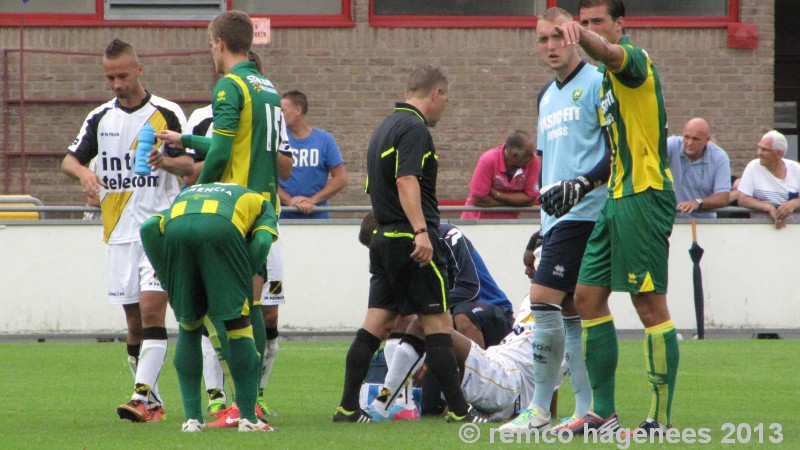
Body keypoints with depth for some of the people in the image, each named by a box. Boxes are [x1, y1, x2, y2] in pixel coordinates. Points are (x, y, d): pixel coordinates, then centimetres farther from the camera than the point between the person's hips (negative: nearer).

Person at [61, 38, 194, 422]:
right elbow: (69, 160, 10)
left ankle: (142, 396, -23)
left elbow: (190, 164, -6)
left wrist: (167, 161, -28)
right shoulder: (100, 118, 11)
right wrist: (83, 172, -13)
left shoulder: (167, 113, -2)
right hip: (119, 232, 5)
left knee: (152, 309, -16)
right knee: (134, 321, 6)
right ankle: (153, 401, 15)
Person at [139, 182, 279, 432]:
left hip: (175, 225, 3)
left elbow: (149, 227, 21)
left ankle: (191, 417, 17)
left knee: (189, 327, 18)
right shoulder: (262, 204, 35)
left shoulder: (184, 195, 43)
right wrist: (239, 283, 17)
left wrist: (166, 277, 20)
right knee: (238, 324, 11)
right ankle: (248, 417, 11)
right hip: (221, 227, -3)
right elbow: (262, 242, 11)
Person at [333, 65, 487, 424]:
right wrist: (421, 231, -31)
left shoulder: (385, 128, 19)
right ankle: (458, 409, -3)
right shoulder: (414, 128, -11)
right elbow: (407, 181, -24)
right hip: (411, 241, -9)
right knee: (438, 323, -4)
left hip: (385, 240, 9)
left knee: (377, 323, 7)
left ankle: (348, 407, 4)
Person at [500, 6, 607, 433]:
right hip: (558, 218, 9)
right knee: (569, 310, 7)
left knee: (543, 298, -13)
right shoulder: (546, 96, 20)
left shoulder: (596, 84, -7)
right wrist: (543, 223, 23)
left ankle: (540, 406, -8)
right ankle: (587, 408, 9)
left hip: (584, 213, -9)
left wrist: (583, 183, -23)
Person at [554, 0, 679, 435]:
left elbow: (606, 51, -35)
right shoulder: (608, 77, 19)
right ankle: (603, 412, 14)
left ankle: (661, 419, -5)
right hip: (617, 199, 10)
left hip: (643, 195, -10)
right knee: (588, 297, 9)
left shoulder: (634, 59, -10)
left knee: (650, 304, -7)